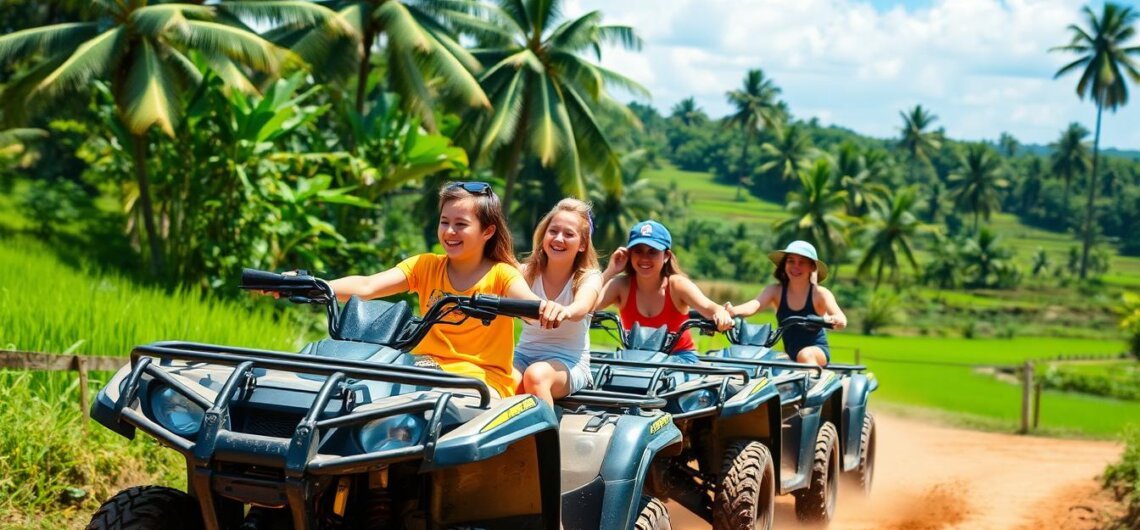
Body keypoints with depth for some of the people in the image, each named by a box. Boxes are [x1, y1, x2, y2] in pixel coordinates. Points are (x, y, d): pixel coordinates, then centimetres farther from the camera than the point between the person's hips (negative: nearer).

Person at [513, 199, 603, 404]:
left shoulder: (589, 278, -5)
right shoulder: (528, 272, 3)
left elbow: (580, 308, -27)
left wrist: (564, 311, -53)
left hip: (569, 362, -2)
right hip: (524, 354, 2)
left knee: (536, 375, -35)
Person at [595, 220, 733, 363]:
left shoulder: (677, 284, -13)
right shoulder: (621, 285, -8)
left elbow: (707, 307, -31)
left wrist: (721, 313, -55)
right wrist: (610, 271, -24)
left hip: (680, 355, -2)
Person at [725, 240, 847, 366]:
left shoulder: (819, 293, -8)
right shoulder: (776, 291, -2)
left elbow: (842, 321, -23)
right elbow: (754, 305, -21)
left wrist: (833, 320, -50)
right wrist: (732, 311, -45)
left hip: (818, 352, -3)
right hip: (789, 354, 3)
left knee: (805, 355, -34)